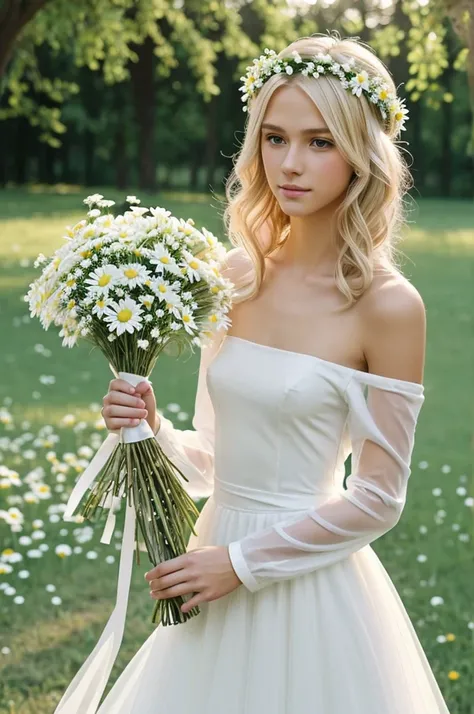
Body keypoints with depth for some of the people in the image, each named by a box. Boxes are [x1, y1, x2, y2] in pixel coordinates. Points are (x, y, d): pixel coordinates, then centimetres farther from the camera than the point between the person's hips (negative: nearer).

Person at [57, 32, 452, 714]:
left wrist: (242, 562, -12)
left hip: (312, 591, -5)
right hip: (216, 579, 5)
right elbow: (212, 459, 9)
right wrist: (151, 428, -10)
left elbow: (378, 501, -11)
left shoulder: (387, 305, -14)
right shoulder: (235, 276, 1)